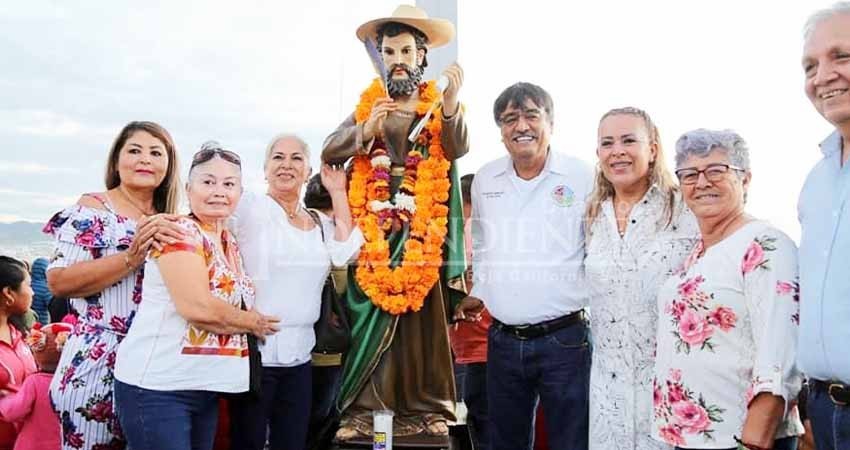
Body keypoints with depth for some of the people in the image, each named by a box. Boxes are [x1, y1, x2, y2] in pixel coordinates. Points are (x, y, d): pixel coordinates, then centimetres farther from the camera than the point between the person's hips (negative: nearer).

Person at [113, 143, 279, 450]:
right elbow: (198, 308, -22)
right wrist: (253, 323, -9)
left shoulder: (230, 243, 13)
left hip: (205, 387, 8)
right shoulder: (181, 231, -12)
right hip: (157, 385, -8)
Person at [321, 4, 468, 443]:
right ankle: (362, 405, 2)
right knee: (369, 311, -2)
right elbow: (328, 152, 5)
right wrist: (364, 132, -13)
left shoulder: (439, 106, 8)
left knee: (423, 311, -2)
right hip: (373, 223, 1)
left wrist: (452, 99, -27)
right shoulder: (367, 105, 13)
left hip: (424, 224, -1)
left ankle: (424, 407, 5)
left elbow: (457, 149, -11)